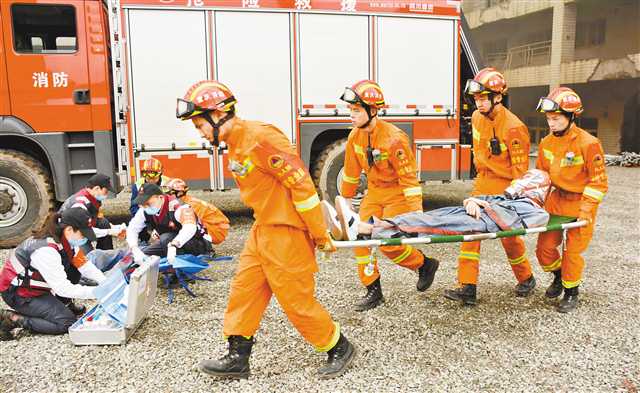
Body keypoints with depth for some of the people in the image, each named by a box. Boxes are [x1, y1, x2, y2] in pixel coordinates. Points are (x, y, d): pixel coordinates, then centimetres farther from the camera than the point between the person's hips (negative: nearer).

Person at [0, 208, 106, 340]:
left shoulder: (66, 240, -7)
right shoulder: (46, 250, -33)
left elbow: (84, 265, -3)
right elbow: (63, 288, -32)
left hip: (37, 286, 9)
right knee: (67, 323, -13)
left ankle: (64, 304, 14)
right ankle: (13, 319, -6)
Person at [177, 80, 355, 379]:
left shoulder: (260, 138, -21)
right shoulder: (236, 144, 11)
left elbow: (301, 183, -22)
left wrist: (320, 235, -17)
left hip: (286, 233, -9)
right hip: (262, 229, 10)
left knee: (297, 300, 1)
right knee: (244, 290, 11)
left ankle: (340, 349, 21)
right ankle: (237, 359, 24)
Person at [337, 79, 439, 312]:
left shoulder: (393, 138, -24)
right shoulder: (355, 136, -3)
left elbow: (409, 176, -22)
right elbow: (351, 172, 9)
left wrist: (416, 211, -22)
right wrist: (345, 200, 15)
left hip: (397, 194, -7)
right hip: (374, 193, 7)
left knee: (388, 242, -12)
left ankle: (425, 265, 16)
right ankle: (373, 292, 10)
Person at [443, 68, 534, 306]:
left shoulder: (513, 127, -20)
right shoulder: (477, 117, 2)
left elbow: (520, 168, -16)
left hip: (506, 187, -6)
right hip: (483, 183, 6)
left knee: (509, 235, 5)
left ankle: (526, 279, 31)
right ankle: (467, 288, -3)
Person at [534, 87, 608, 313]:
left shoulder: (588, 144, -19)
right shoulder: (546, 143, -1)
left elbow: (598, 181, -14)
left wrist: (586, 208, -19)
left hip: (581, 203, -5)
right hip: (556, 200, 5)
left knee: (573, 252, 2)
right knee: (544, 247, 6)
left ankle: (571, 293, 22)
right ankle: (559, 276, 35)